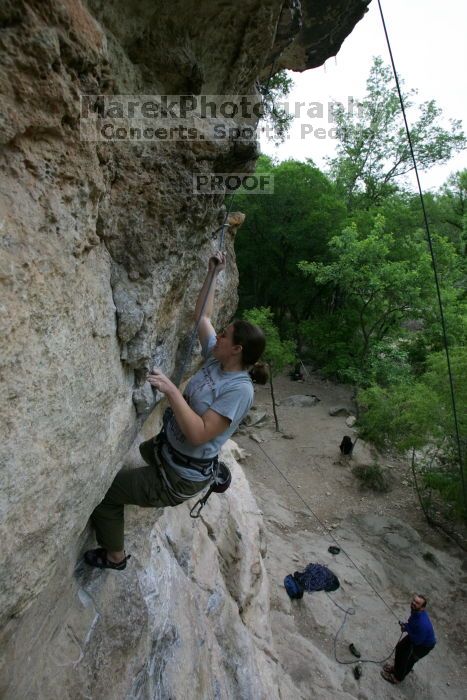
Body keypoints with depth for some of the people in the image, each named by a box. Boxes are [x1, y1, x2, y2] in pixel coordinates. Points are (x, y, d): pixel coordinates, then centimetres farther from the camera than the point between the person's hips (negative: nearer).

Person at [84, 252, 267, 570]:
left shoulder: (239, 390, -28)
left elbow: (198, 434, -33)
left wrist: (171, 391, -37)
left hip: (180, 477, -8)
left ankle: (115, 556, 25)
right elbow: (202, 316, 6)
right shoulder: (217, 360, -5)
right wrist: (213, 274, 2)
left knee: (105, 490, 0)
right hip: (166, 447, 9)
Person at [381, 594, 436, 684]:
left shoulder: (423, 623, -45)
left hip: (424, 644, -7)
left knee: (407, 659, 9)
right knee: (400, 647, 20)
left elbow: (417, 641, -31)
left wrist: (407, 628, -23)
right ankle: (396, 667, 47)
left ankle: (397, 677, 36)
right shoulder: (415, 610, -20)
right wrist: (407, 625, -12)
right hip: (416, 635, 7)